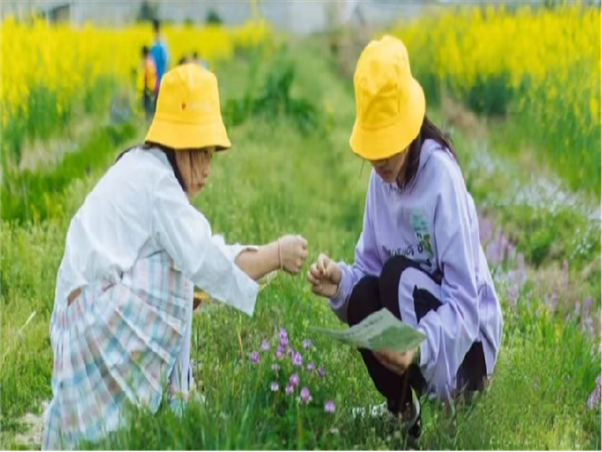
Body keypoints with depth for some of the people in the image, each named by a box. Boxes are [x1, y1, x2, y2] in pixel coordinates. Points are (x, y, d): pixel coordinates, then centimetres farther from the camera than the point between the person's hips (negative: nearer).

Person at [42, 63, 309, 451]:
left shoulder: (142, 170, 12)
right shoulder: (154, 176, -15)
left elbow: (193, 249, 8)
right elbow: (202, 259, -20)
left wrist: (265, 257, -2)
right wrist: (276, 255, -14)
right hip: (99, 314, -9)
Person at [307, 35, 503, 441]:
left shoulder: (442, 178, -25)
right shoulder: (381, 178, -5)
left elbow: (466, 303, -27)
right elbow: (369, 266, -1)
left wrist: (420, 346, -43)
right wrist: (341, 282, -24)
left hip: (466, 340, -6)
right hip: (421, 317, 6)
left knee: (397, 276, -29)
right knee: (362, 297, -22)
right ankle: (401, 407, 3)